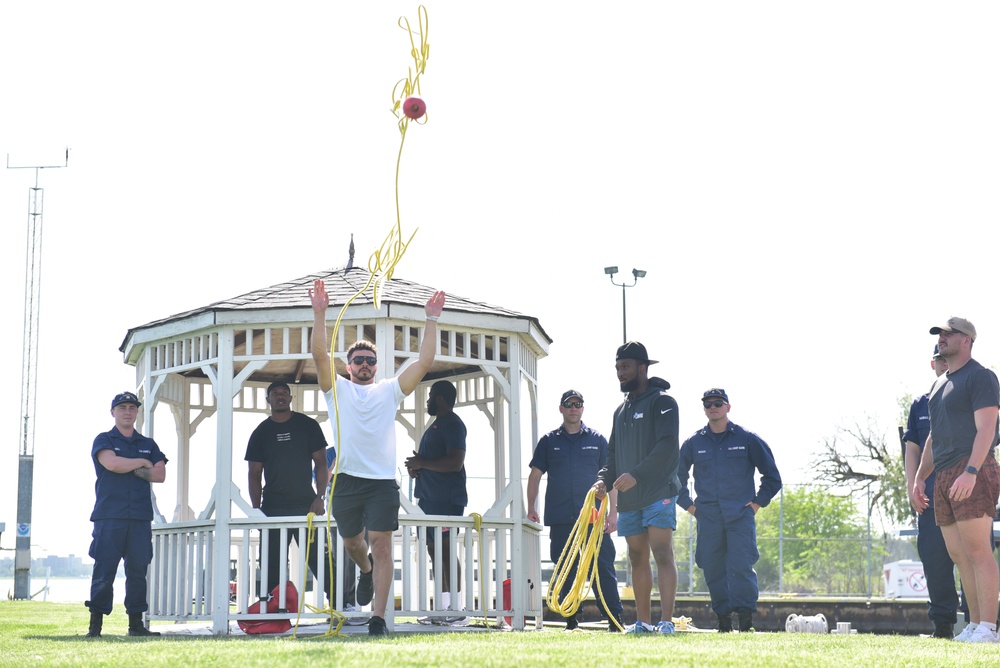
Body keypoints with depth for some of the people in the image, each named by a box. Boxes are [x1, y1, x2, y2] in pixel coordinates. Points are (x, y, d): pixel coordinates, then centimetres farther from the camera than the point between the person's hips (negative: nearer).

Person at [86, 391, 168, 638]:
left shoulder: (148, 444, 19)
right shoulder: (103, 440, 8)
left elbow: (160, 474, 5)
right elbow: (112, 463, -12)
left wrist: (129, 468, -4)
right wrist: (142, 463, 1)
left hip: (140, 517, 4)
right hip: (109, 516, -3)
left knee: (138, 570, 2)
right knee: (104, 570, -7)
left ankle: (136, 623, 6)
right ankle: (96, 624, -3)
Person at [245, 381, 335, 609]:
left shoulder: (307, 425, 6)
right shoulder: (261, 433, 9)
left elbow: (321, 463, 5)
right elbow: (254, 474, 10)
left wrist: (320, 498, -6)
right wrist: (256, 510, 1)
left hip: (306, 504, -2)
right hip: (273, 508, 2)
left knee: (319, 557, -6)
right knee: (272, 563, 1)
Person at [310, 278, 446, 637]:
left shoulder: (390, 390, 13)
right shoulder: (337, 389, 10)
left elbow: (424, 361, 5)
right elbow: (319, 354, -5)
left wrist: (431, 319, 0)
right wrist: (319, 312, -15)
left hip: (383, 482, -1)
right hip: (346, 479, 1)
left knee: (382, 545, -8)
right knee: (352, 542, 17)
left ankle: (378, 618, -8)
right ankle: (365, 569, 52)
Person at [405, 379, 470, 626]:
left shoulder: (453, 424, -10)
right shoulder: (437, 425, 21)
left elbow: (455, 462, -22)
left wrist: (421, 463, -15)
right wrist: (417, 466, 11)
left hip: (447, 500, -10)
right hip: (431, 499, 10)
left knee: (445, 550, -12)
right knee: (435, 550, 8)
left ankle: (456, 610, -11)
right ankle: (443, 608, 11)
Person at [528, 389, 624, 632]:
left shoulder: (597, 440, 9)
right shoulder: (549, 441, 11)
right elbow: (535, 476, 13)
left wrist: (613, 512, 1)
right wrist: (531, 508, 3)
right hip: (560, 518, 1)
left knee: (603, 567, -5)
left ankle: (615, 619, -3)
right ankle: (571, 622, 9)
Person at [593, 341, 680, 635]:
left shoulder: (662, 401, -5)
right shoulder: (621, 410, 19)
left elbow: (668, 447, -17)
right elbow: (613, 454, 21)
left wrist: (636, 475, -25)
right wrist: (605, 479, 1)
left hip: (659, 492, -8)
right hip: (628, 498, 8)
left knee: (662, 553, -13)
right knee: (637, 559, 8)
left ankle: (666, 621, -16)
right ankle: (642, 622, 13)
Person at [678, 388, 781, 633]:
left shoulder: (747, 439, 4)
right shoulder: (693, 443, 9)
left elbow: (772, 475, 12)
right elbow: (676, 475, 21)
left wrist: (759, 502, 6)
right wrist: (688, 504, 13)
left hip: (741, 514, -3)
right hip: (708, 517, 3)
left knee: (741, 565, -14)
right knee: (712, 569, 1)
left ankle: (745, 616, -12)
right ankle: (723, 620, 10)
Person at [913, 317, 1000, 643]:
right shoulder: (939, 384, 22)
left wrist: (970, 472, -24)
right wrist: (919, 478, 19)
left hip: (972, 474, -9)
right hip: (944, 478, 9)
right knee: (958, 556, 7)